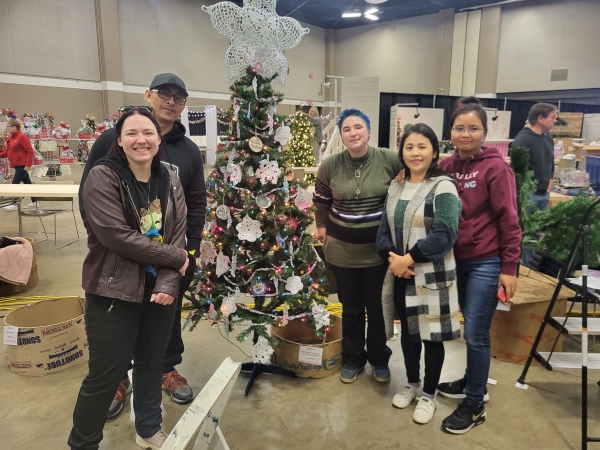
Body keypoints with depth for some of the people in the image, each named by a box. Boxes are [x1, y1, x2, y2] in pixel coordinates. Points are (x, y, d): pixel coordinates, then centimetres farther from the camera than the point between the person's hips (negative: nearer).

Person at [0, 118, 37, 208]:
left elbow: (30, 151, -17)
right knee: (27, 183, 13)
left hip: (22, 165, -9)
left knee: (15, 183, -8)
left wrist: (28, 164, -21)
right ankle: (34, 202, 19)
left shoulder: (22, 137, -13)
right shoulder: (10, 138, 13)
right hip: (17, 165, 9)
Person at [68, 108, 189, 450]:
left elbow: (178, 236, -2)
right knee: (106, 373, 5)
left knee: (152, 363, 19)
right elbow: (117, 236, -21)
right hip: (114, 291, -4)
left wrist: (168, 283, -16)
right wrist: (175, 258, -15)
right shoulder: (103, 177, -12)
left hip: (160, 289, 5)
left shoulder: (171, 181, 3)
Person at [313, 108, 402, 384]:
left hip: (379, 247, -1)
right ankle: (353, 359, 35)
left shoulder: (391, 160, -12)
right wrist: (322, 226, 10)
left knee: (378, 308, 13)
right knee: (351, 308, 15)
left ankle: (380, 359, 36)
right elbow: (321, 200, 13)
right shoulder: (330, 165, -5)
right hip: (343, 249, 2)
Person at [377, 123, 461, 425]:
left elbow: (445, 235, -20)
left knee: (431, 336, 8)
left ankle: (429, 395, 28)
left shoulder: (443, 187, -12)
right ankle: (412, 384, 40)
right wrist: (392, 256, -12)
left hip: (431, 276, -5)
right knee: (407, 331, 19)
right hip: (401, 274, 6)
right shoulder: (396, 187, 8)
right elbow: (384, 228, 6)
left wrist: (409, 258, -20)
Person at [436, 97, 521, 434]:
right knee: (472, 328, 19)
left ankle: (475, 405, 19)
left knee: (476, 333, 2)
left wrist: (509, 268, -13)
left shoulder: (495, 167, -12)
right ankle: (474, 382, 39)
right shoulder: (447, 167, 3)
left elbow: (509, 220, -12)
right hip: (456, 260, 5)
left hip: (486, 263, -5)